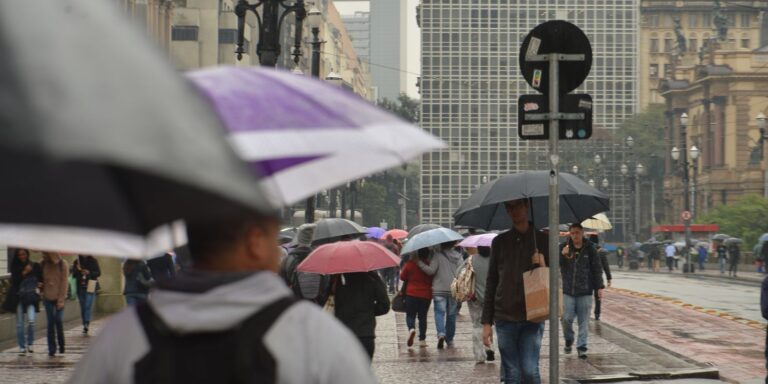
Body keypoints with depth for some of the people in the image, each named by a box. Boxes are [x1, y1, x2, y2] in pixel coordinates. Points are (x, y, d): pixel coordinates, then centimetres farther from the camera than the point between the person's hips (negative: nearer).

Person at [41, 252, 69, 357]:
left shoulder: (63, 264, -6)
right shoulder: (43, 264, 2)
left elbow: (64, 282, -7)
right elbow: (41, 280, 8)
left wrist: (61, 300, -10)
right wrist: (43, 295, -1)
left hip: (59, 297, -2)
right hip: (48, 297, 2)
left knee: (59, 321, -5)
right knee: (51, 323, 0)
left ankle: (61, 347, 12)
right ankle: (51, 349, 4)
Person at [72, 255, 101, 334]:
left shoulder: (93, 261, 3)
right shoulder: (77, 261, 9)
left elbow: (98, 272, 0)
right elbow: (73, 274, 7)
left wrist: (89, 272, -16)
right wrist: (77, 270, -13)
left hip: (90, 286, -3)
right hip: (80, 287, 3)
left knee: (88, 305, -15)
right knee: (83, 307, 6)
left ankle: (86, 324, -24)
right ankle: (85, 325, 14)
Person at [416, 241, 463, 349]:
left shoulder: (438, 255, -8)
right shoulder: (458, 256, 5)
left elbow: (431, 270, -13)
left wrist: (419, 263, -8)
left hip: (439, 290, -4)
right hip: (454, 290, 4)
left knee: (439, 313, -4)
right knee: (451, 315, 12)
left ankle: (441, 333, -28)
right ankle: (449, 339, 18)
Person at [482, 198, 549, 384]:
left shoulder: (542, 240, 4)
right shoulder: (500, 242, 8)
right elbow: (491, 283, 9)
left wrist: (542, 266, -14)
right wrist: (486, 322, 5)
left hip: (532, 317, -1)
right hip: (505, 319, 1)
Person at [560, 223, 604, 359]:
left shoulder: (589, 249, 2)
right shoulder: (564, 248, 2)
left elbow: (597, 269, 6)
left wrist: (599, 287, 0)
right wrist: (562, 255, -21)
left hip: (585, 292, 0)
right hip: (568, 291, 0)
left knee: (584, 321, 1)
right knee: (567, 318, -3)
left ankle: (581, 347, 8)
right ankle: (568, 340, 23)